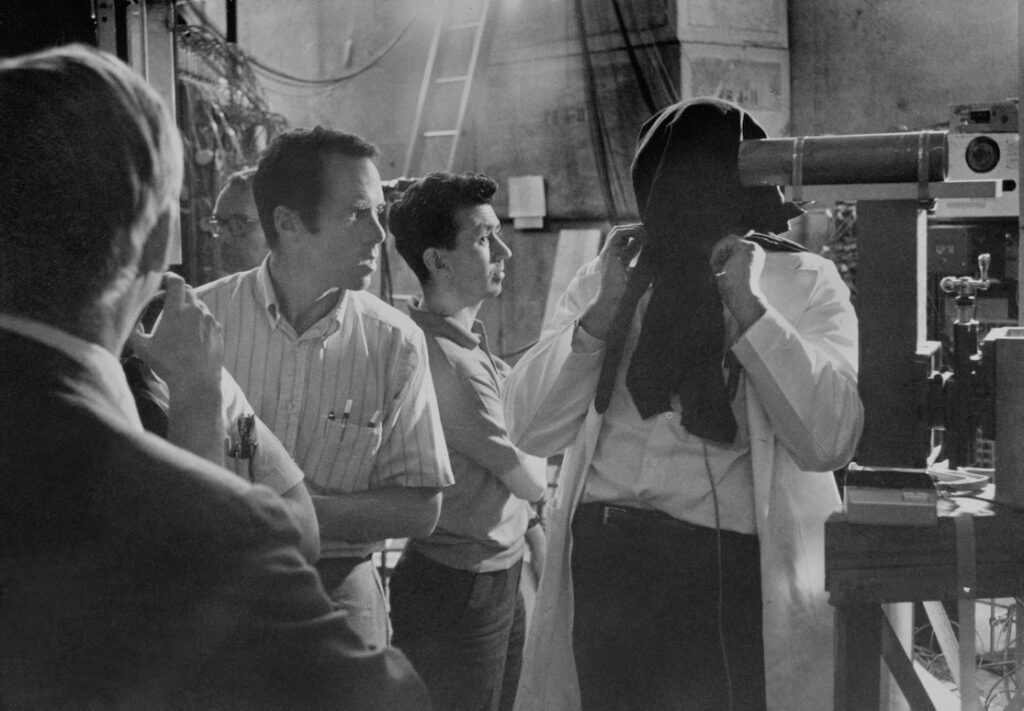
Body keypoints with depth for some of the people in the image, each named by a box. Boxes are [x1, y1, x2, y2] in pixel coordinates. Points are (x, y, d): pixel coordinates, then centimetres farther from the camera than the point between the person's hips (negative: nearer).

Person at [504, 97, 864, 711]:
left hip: (734, 571, -2)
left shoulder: (805, 283, 3)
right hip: (602, 562, 3)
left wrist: (747, 304, -13)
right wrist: (606, 309, -7)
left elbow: (829, 441, -10)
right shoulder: (604, 277, 11)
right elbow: (531, 429, 2)